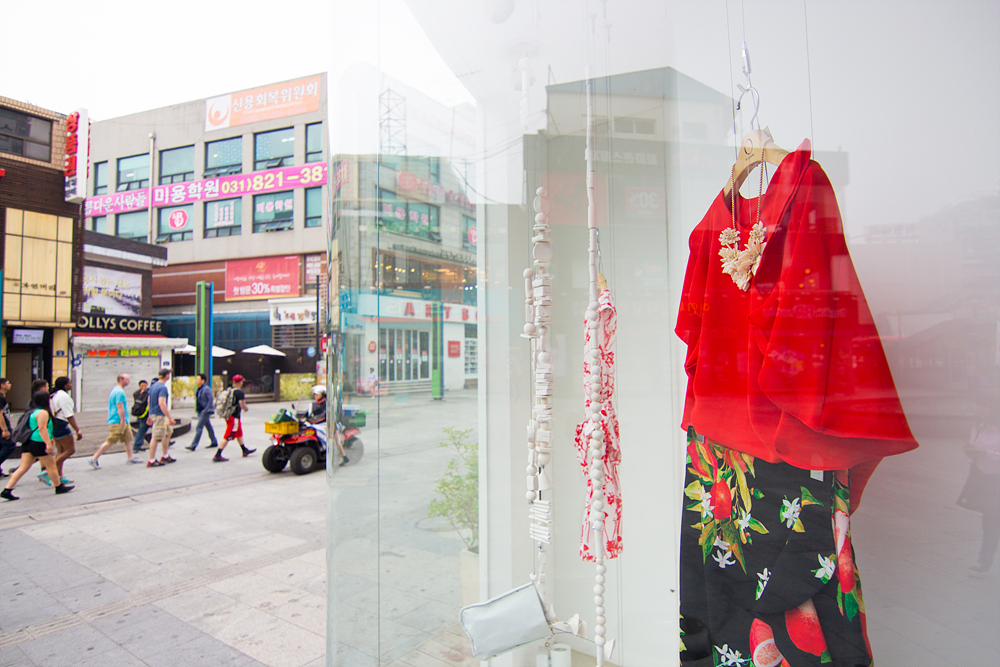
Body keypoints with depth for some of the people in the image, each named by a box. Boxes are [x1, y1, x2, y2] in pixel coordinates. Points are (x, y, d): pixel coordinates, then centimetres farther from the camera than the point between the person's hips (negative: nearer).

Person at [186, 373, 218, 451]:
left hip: (205, 412, -9)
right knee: (208, 427, 15)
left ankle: (193, 445, -7)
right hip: (200, 411, 9)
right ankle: (214, 442, 23)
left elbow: (211, 400, -20)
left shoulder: (207, 389, -16)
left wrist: (206, 410, -21)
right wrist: (197, 408, 14)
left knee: (198, 428, -9)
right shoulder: (199, 389, 11)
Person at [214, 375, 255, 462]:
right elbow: (242, 405, -24)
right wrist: (246, 409, -3)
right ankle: (217, 455, -6)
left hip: (228, 415, 9)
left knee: (239, 433, 21)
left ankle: (245, 450, 34)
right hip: (235, 417, -9)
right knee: (228, 436, -6)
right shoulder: (239, 392, -17)